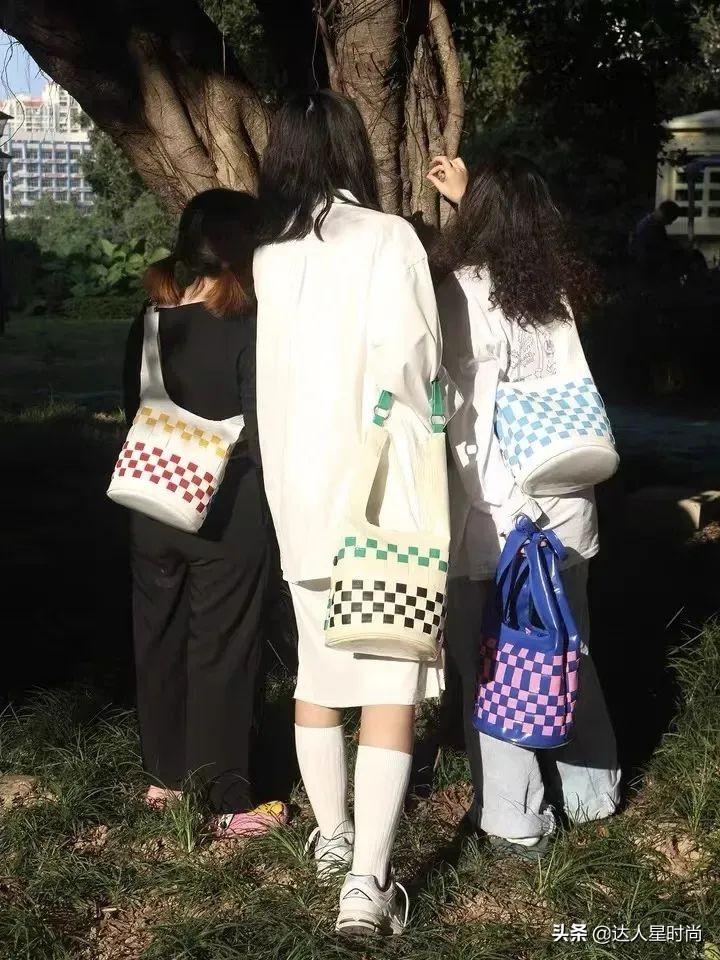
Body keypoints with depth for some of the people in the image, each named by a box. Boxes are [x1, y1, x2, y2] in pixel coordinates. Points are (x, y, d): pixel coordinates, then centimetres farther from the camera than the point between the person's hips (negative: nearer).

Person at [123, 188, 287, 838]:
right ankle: (232, 802, 9)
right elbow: (262, 429, -14)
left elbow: (134, 414, 10)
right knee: (224, 649, 2)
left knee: (159, 638, 16)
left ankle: (165, 775, 31)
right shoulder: (246, 327, -14)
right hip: (228, 513, -5)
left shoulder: (149, 326, 2)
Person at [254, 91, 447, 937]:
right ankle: (366, 880, -7)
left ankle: (333, 837, 31)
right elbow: (409, 360, -14)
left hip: (298, 487, 5)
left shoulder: (270, 254, 7)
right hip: (378, 486, -5)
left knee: (317, 669, 17)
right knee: (390, 679, -1)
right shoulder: (386, 238, -9)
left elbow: (285, 365, 7)